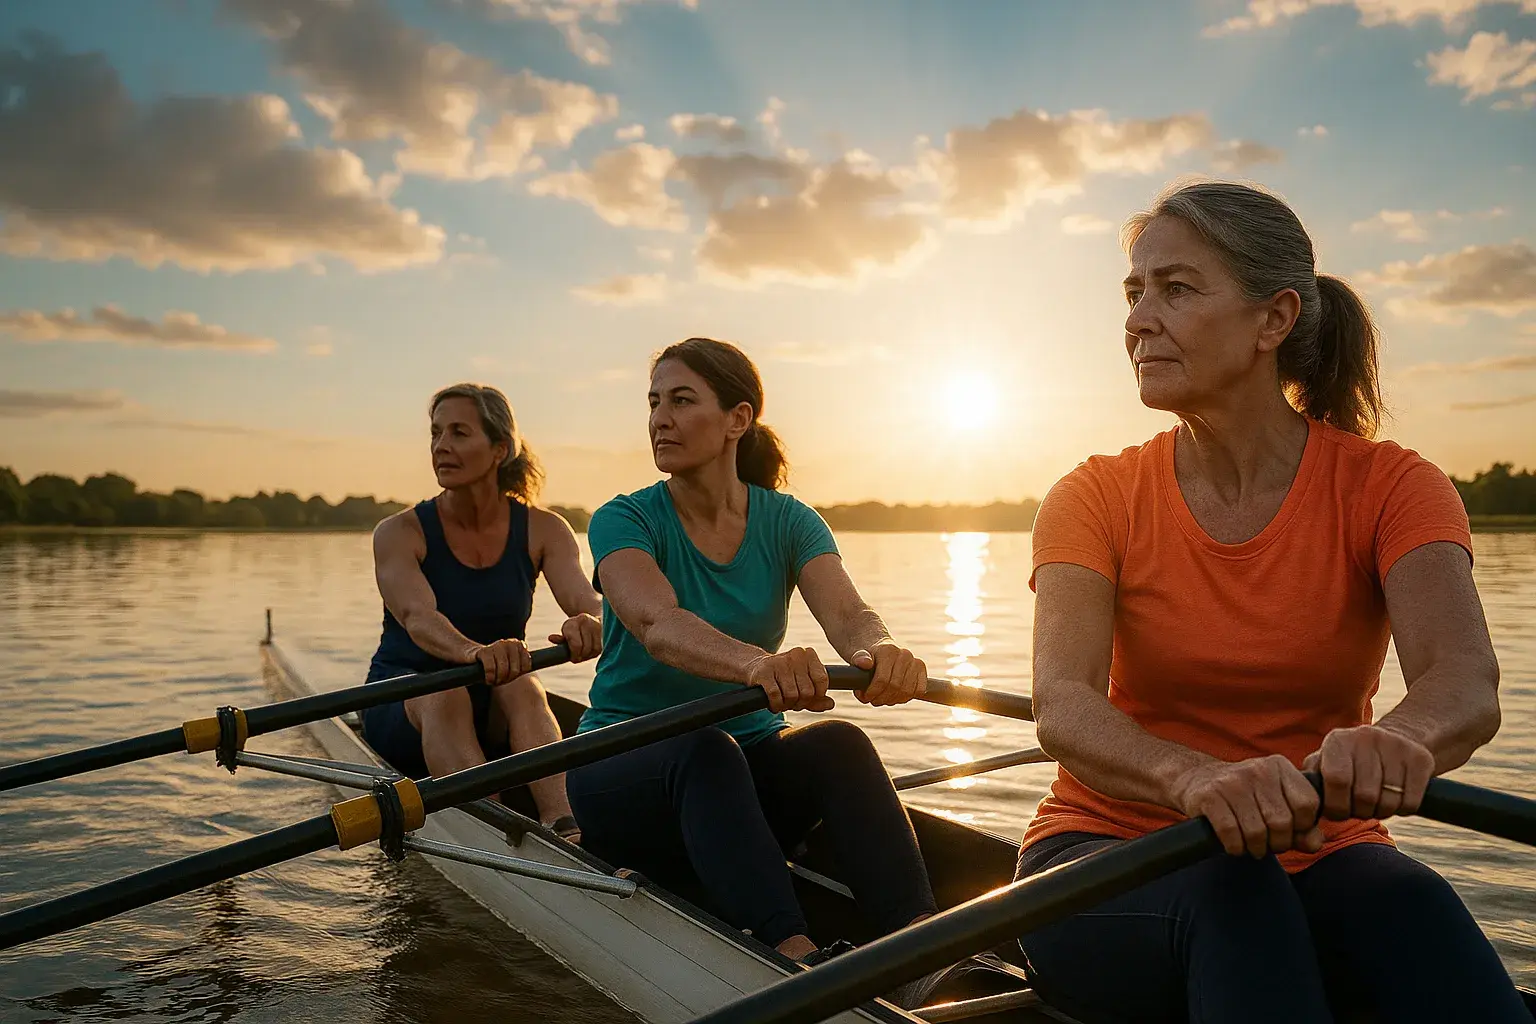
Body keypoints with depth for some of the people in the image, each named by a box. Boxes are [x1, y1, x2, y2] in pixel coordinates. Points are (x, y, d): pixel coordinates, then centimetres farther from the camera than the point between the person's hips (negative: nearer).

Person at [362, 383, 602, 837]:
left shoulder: (543, 531, -4)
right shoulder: (400, 533, -10)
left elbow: (587, 602, -21)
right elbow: (417, 616, -29)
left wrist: (590, 624, -48)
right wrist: (475, 652, -52)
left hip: (497, 716, 2)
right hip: (401, 706, -1)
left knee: (522, 685, -32)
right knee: (445, 695, -35)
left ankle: (564, 824, -48)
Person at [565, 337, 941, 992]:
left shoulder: (788, 522, -1)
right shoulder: (623, 520, -10)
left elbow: (847, 614, -20)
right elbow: (657, 624, -32)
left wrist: (879, 652, -47)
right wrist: (757, 662, -53)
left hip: (749, 762, 3)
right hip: (625, 770, -2)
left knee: (838, 743, -29)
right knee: (704, 748, -35)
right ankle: (795, 959, -44)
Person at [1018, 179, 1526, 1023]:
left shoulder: (1389, 488, -4)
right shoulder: (1097, 499, -5)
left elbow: (1466, 683, -23)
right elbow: (1062, 706, -22)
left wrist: (1398, 740, -48)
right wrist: (1196, 778, -44)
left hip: (1317, 866, 0)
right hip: (1109, 859, 0)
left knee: (1407, 908, -33)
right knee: (1230, 890, -33)